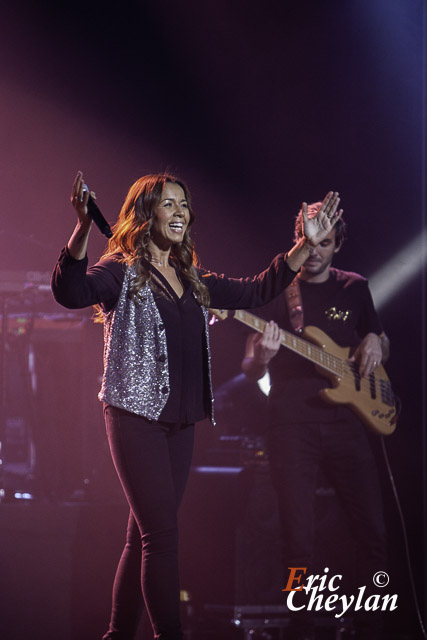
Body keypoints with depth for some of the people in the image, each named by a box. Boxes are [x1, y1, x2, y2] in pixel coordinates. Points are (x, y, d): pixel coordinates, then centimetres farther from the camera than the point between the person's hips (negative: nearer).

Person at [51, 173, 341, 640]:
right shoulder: (123, 270, -5)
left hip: (180, 421, 7)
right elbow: (71, 293, -24)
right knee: (161, 534, -11)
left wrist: (306, 244, 13)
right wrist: (83, 229, -39)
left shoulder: (192, 279, 16)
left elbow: (254, 291, 20)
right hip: (136, 416, -7)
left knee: (144, 536, 9)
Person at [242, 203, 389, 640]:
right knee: (298, 540, -2)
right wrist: (263, 358, -21)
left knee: (372, 530, 0)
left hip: (346, 420, 2)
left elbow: (382, 342, 25)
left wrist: (375, 344, 0)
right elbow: (249, 371, 3)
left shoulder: (354, 288, 11)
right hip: (291, 426, -2)